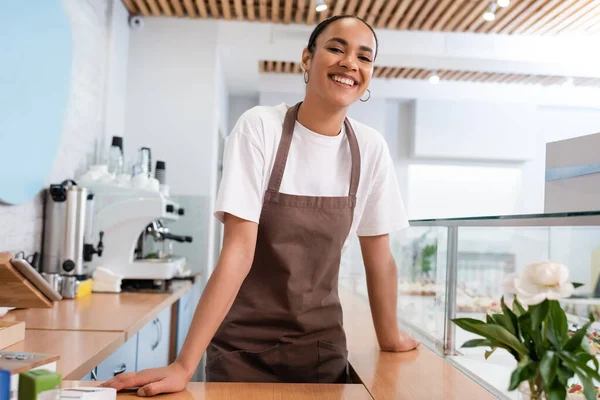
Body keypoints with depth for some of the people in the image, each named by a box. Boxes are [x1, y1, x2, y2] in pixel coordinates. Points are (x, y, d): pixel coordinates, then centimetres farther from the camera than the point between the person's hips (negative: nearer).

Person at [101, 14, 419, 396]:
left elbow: (379, 256, 3)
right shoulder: (259, 127, -15)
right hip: (243, 348, -3)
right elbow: (238, 251, -20)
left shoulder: (370, 148, -5)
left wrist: (389, 337, 11)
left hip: (323, 349, 3)